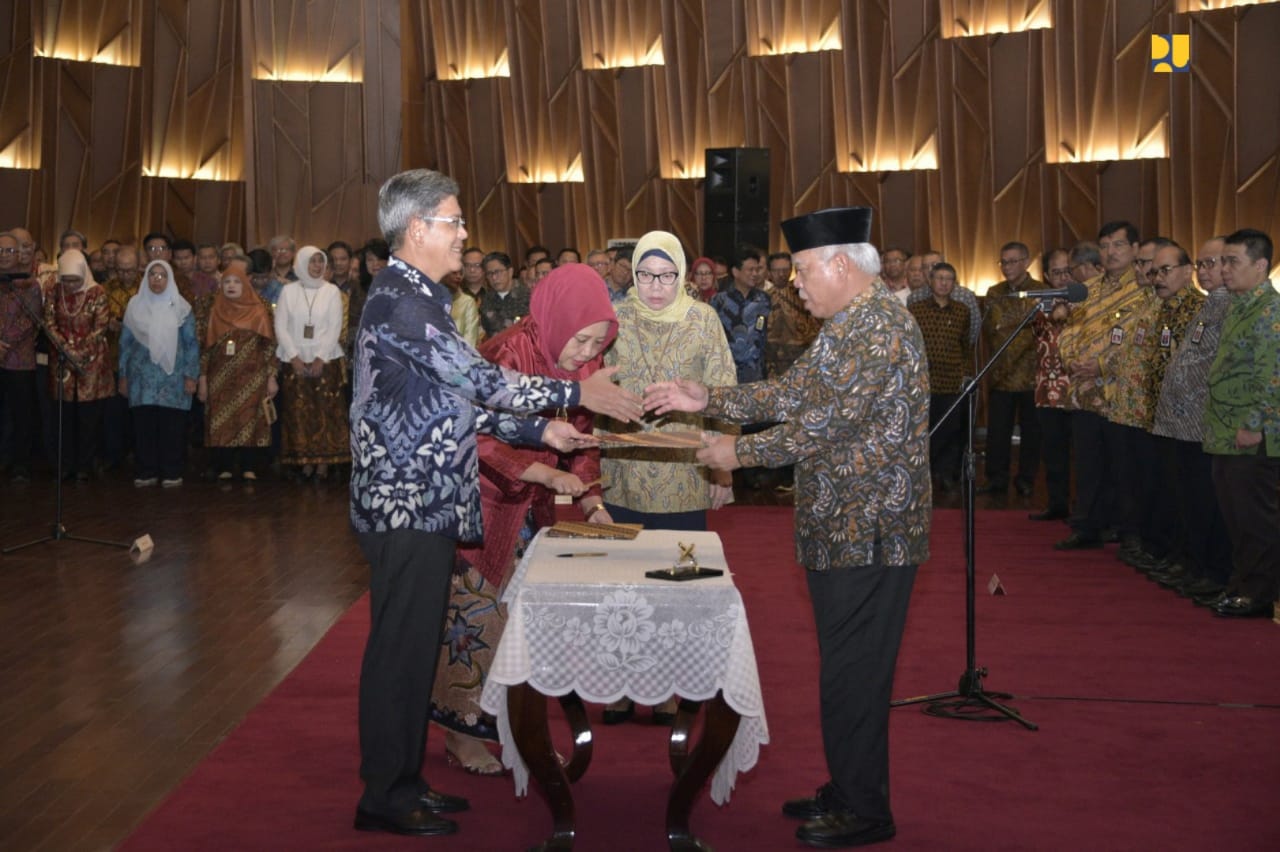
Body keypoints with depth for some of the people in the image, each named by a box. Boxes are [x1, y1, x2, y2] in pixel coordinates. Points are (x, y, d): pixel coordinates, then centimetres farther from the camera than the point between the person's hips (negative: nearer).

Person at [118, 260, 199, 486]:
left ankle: (171, 473, 6)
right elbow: (125, 341, 10)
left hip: (172, 375, -1)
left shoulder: (180, 306, 3)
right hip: (143, 376, 1)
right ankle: (145, 472, 9)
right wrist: (123, 375, 7)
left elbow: (191, 342, 3)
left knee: (172, 425, -3)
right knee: (143, 424, 0)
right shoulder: (135, 304, 7)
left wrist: (191, 375, -3)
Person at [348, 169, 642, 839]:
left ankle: (403, 781, 27)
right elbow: (477, 379, -19)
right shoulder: (399, 298, -16)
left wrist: (541, 432, 9)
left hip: (425, 503, 10)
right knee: (401, 648, -1)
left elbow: (458, 397, 16)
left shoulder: (418, 296, 16)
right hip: (407, 505, -10)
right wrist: (577, 394, -12)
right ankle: (383, 797, 11)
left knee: (416, 645, 15)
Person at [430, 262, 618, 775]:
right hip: (485, 500, -7)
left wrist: (591, 500, -6)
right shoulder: (509, 353, -23)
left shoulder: (582, 364, -1)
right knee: (477, 610, 1)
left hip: (533, 507, 7)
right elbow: (482, 438, -25)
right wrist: (546, 474, -31)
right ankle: (463, 733, 15)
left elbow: (580, 438, 6)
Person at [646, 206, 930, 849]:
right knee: (847, 666, 18)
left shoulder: (880, 327, -19)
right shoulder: (850, 324, 15)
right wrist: (706, 399, 7)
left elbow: (826, 425, -23)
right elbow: (792, 394, 15)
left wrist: (739, 451, -13)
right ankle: (847, 790, 30)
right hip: (843, 525, 10)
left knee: (854, 672, 0)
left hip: (868, 529, -10)